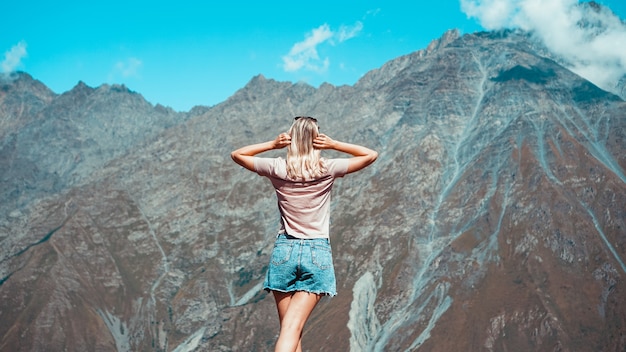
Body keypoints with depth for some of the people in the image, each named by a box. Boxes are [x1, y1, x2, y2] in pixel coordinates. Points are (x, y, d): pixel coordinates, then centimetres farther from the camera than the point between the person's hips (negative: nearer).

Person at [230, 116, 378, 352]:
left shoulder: (277, 168, -1)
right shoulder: (327, 170, -4)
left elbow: (237, 154, 13)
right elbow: (371, 155, 6)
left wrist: (272, 145, 3)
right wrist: (334, 145, 0)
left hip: (284, 250, 1)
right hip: (318, 253, -1)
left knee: (288, 328, 9)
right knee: (292, 329, -9)